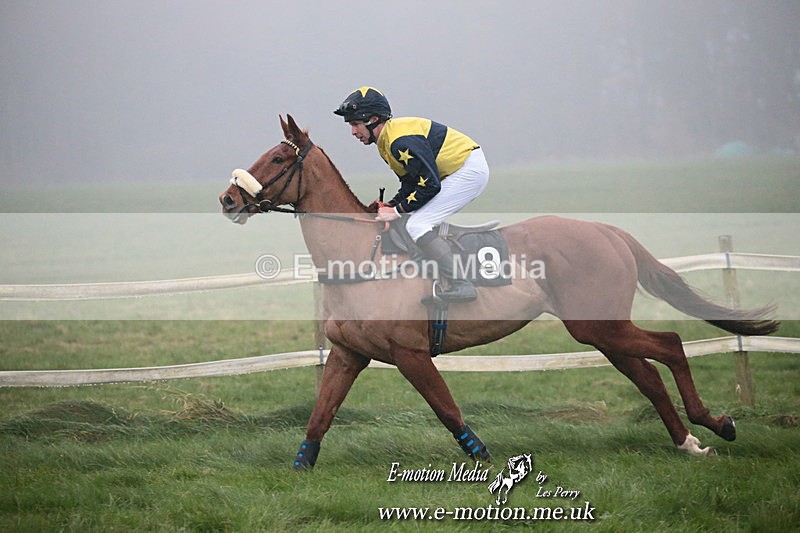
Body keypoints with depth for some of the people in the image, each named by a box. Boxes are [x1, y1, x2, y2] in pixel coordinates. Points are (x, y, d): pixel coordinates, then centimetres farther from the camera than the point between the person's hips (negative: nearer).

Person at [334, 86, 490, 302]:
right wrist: (390, 206, 1)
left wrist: (397, 211, -16)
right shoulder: (386, 139, 10)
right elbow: (411, 182, 16)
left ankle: (461, 285, -19)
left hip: (469, 169, -11)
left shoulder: (401, 140, -23)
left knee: (417, 226, -15)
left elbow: (429, 185, -24)